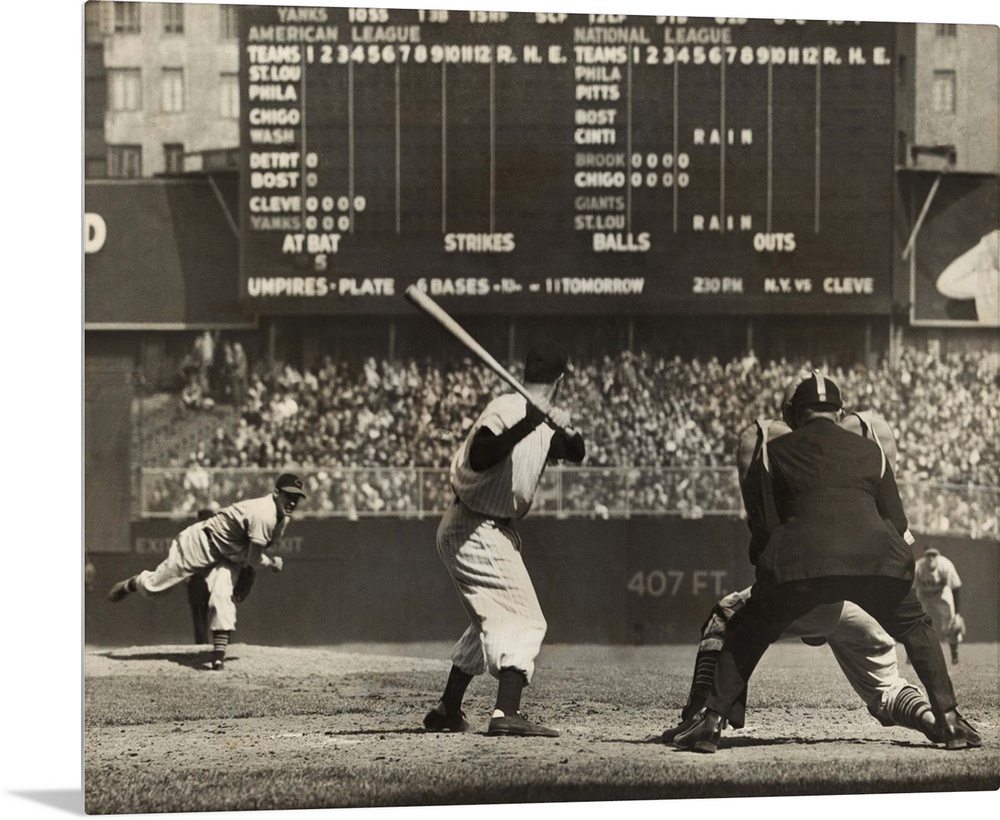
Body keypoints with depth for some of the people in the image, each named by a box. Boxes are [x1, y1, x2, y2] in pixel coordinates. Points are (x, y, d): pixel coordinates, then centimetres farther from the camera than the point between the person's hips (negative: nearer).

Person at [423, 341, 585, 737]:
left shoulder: (545, 422, 8)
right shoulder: (509, 409, -19)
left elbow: (575, 453, 7)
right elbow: (479, 458, -33)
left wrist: (566, 431, -14)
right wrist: (526, 425, -40)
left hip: (493, 530, 10)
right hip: (475, 530, -10)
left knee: (491, 621, 21)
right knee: (523, 619, -16)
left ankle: (447, 711, 29)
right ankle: (507, 713, -27)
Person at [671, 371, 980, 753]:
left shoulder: (774, 453, 20)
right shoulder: (870, 450, 24)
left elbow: (762, 525, 16)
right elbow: (898, 523, 25)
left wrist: (764, 562, 31)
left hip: (799, 563, -1)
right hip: (876, 557, 2)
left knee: (744, 633, 17)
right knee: (916, 629, 25)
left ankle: (712, 722, 3)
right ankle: (950, 721, 14)